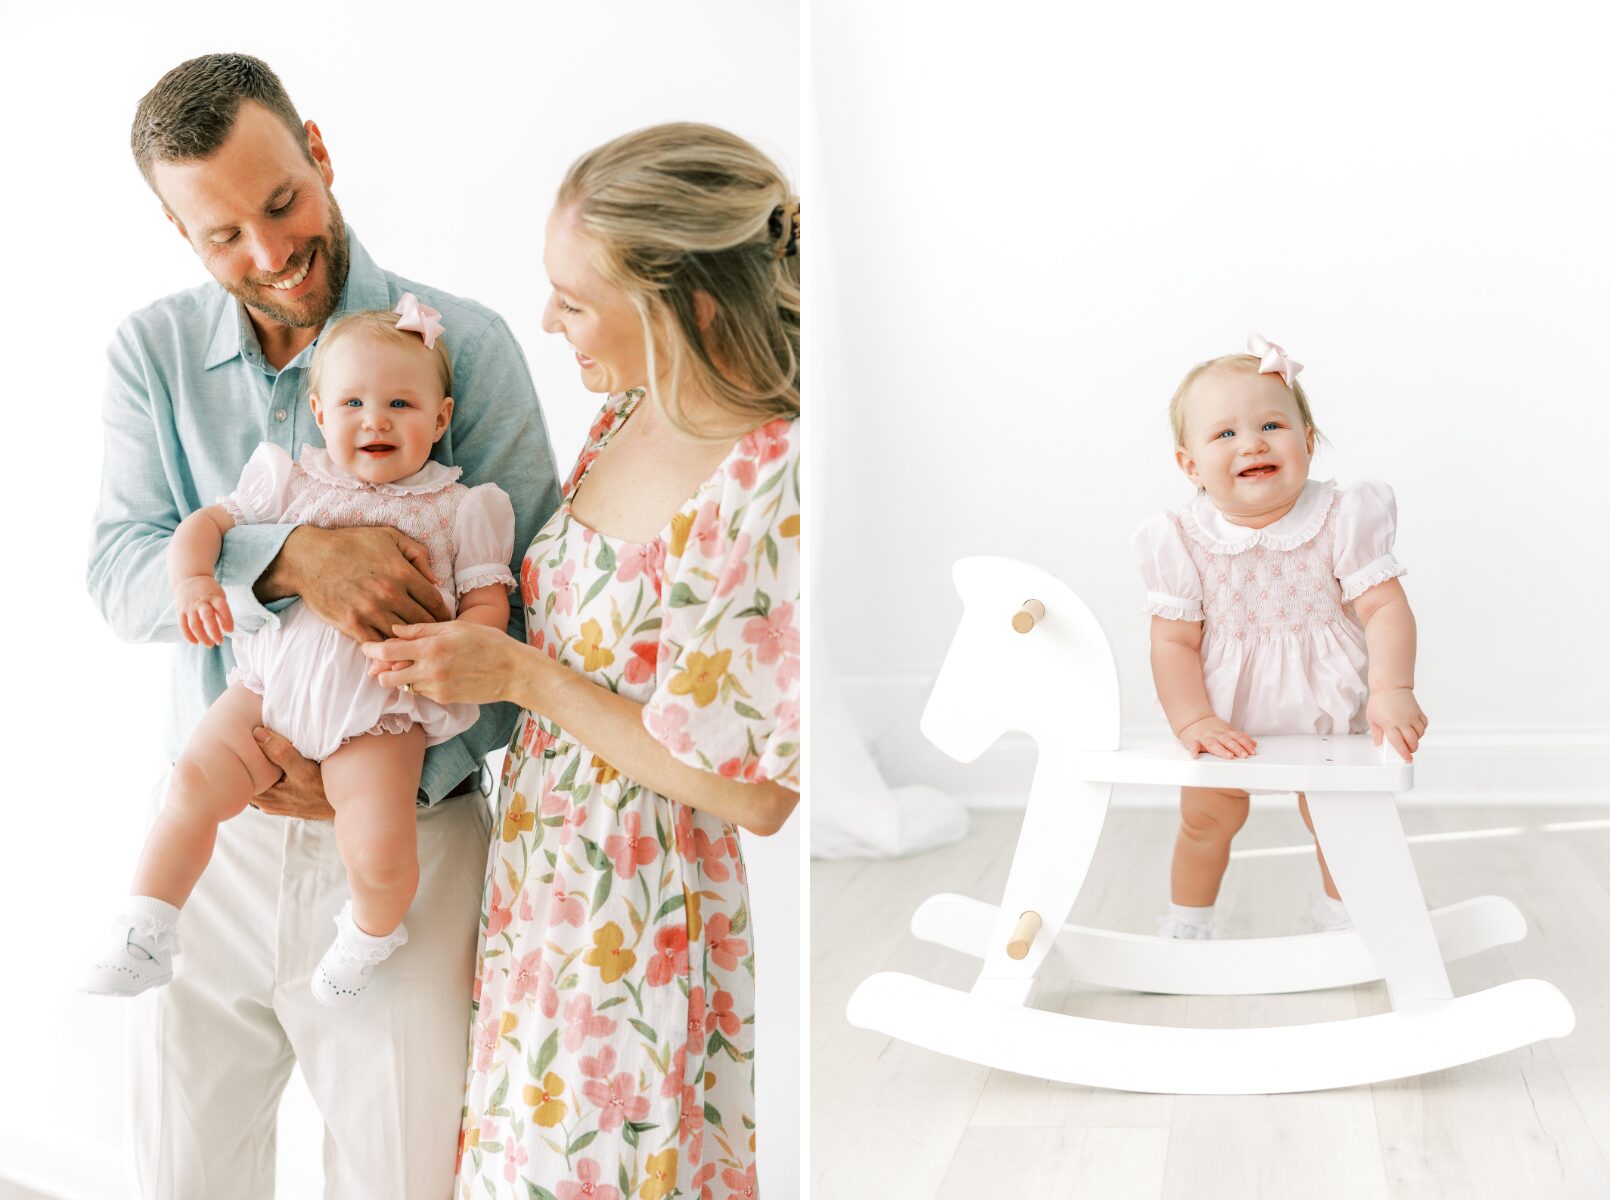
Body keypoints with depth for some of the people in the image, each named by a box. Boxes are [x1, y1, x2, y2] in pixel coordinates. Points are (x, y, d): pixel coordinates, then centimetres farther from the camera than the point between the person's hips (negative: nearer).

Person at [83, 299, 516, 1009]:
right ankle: (142, 939, 2)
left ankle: (370, 936, 15)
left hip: (378, 714, -2)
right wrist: (193, 580, -11)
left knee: (379, 849, -19)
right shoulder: (291, 482, 10)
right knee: (192, 786, -14)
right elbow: (207, 522, 11)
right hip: (270, 684, 3)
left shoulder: (459, 510, 6)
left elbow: (487, 604, 2)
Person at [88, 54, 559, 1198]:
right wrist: (290, 559, -27)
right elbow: (120, 572, -8)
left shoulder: (464, 346, -7)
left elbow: (528, 616, -9)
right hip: (210, 842, 3)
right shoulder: (152, 354, 3)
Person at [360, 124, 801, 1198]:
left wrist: (524, 676, -18)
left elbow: (760, 796, -21)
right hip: (538, 888, 7)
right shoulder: (625, 416, 1)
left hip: (646, 937, -7)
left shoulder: (779, 487, -25)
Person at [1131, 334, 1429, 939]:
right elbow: (1174, 641, -14)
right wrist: (1193, 721, -25)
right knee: (1205, 820, 14)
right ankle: (1186, 921, 38)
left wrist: (1392, 692, -31)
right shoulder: (1184, 543, -16)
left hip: (1326, 713, 0)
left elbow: (1385, 608, -19)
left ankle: (1342, 908, 41)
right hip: (1225, 724, 0)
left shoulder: (1340, 521, -17)